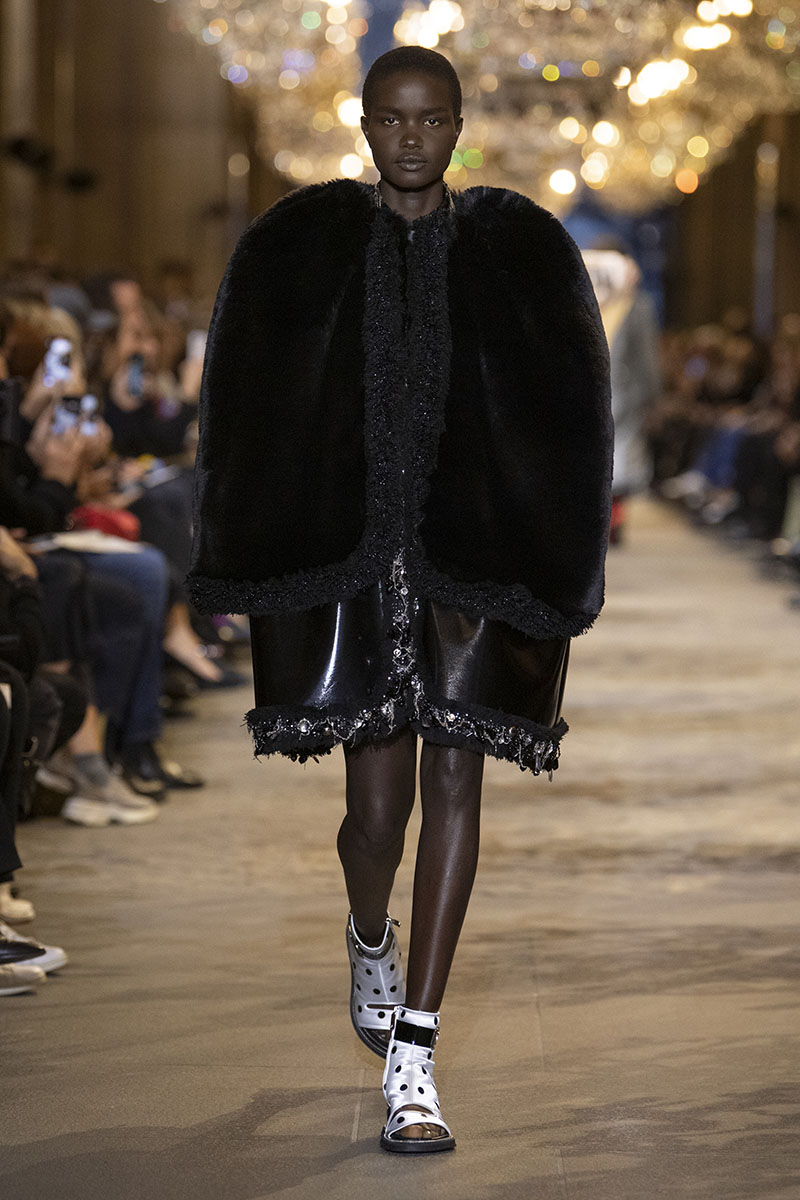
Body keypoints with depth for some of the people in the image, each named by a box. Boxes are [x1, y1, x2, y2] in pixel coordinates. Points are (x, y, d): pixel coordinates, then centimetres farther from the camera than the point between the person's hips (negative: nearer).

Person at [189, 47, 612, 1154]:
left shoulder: (520, 249, 4)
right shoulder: (300, 245, 3)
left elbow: (570, 418, 6)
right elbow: (248, 411, 6)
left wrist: (550, 565, 1)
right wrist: (255, 571, 2)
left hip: (476, 554, 1)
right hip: (349, 553, -1)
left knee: (455, 786, -4)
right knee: (379, 804, -3)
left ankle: (412, 1053, 2)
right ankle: (372, 936, 34)